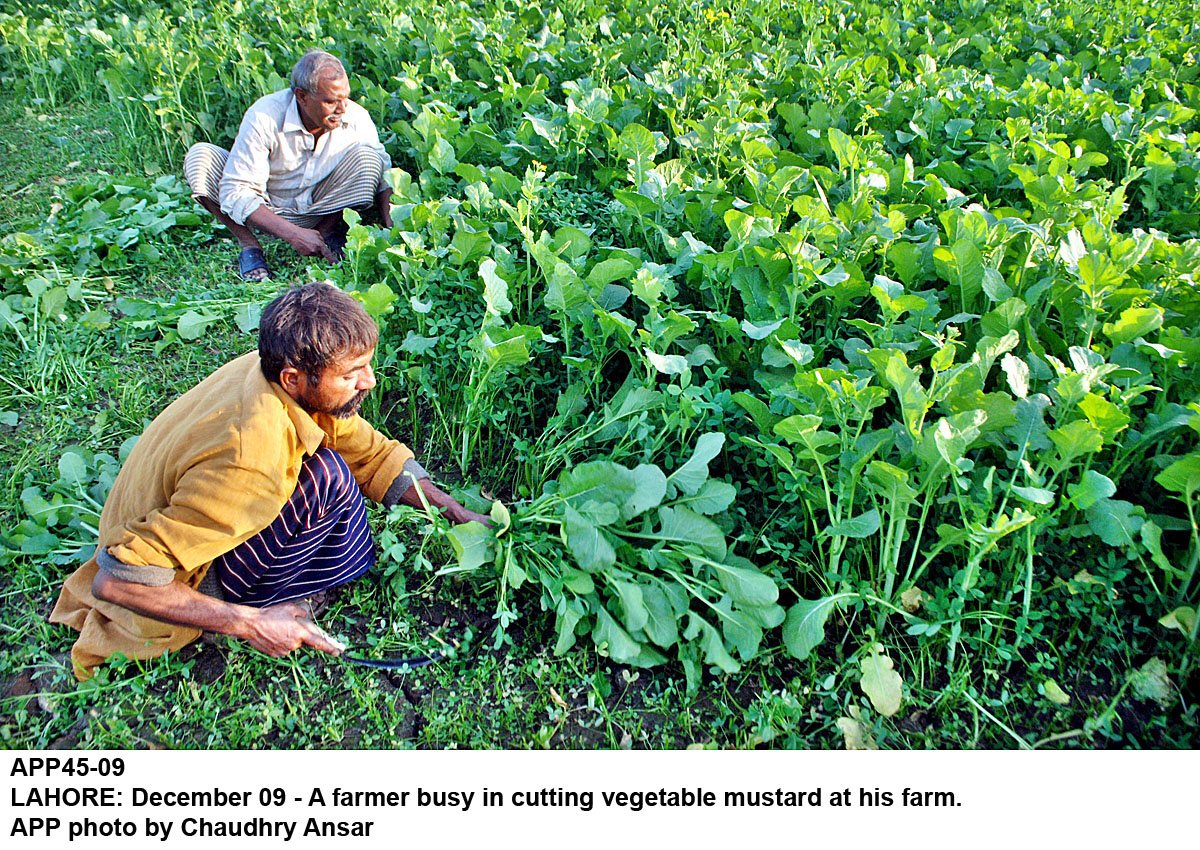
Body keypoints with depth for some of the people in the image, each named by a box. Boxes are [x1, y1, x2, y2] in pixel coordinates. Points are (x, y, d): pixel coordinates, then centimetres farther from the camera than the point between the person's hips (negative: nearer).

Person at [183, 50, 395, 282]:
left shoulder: (357, 119, -19)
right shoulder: (263, 118, -27)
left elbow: (383, 172, -5)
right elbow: (237, 194, -29)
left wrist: (391, 227, -23)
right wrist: (293, 234, -40)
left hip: (316, 210, 1)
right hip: (265, 210, -1)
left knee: (367, 156, -23)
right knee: (200, 157, -25)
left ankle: (327, 232, -8)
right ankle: (249, 245, -15)